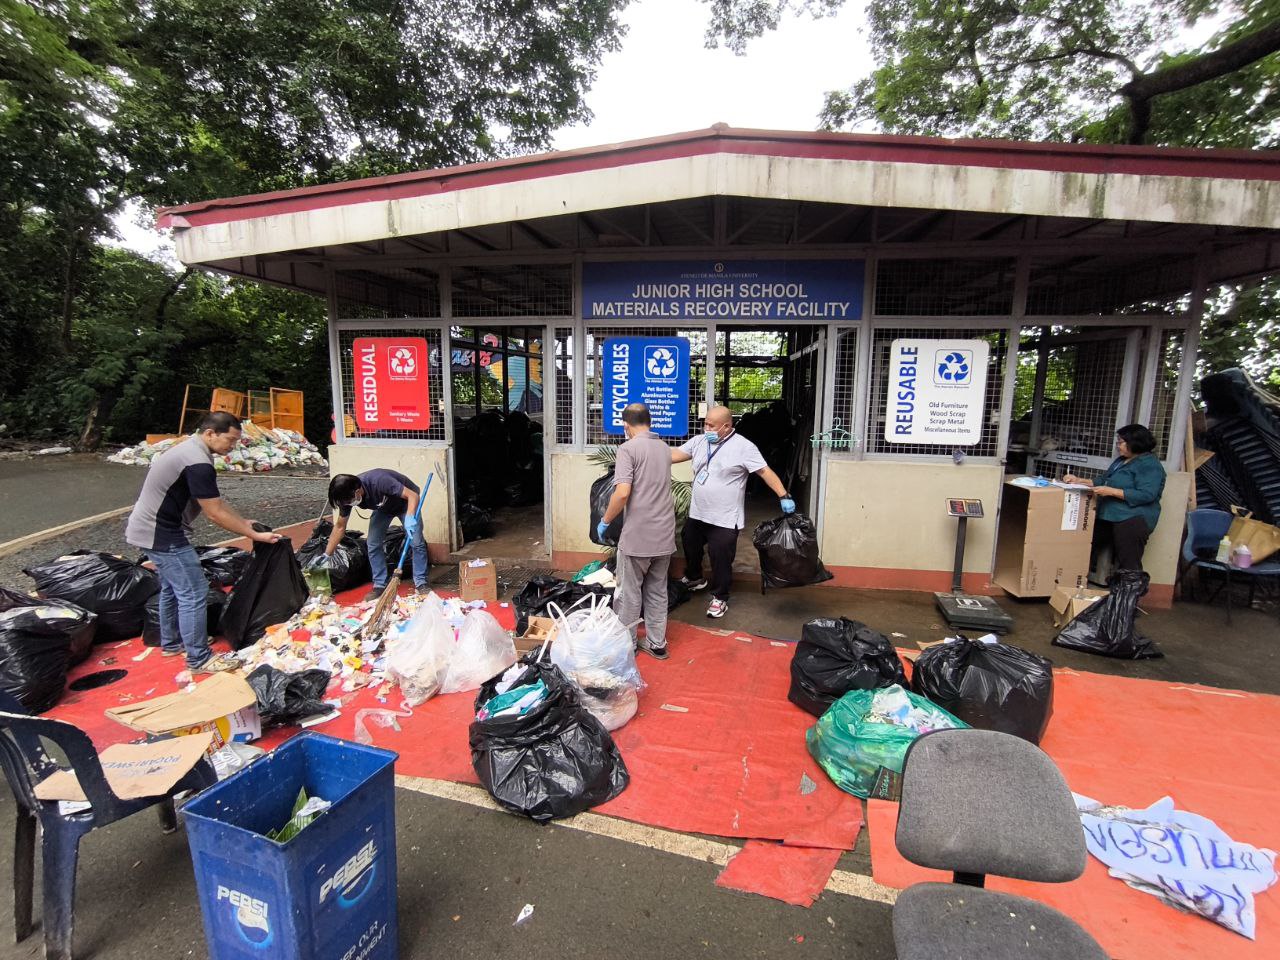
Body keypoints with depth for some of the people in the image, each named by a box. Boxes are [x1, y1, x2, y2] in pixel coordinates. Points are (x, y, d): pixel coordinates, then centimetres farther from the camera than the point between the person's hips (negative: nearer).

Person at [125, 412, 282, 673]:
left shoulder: (190, 450, 8)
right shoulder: (198, 463, -25)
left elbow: (215, 500, 14)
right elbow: (215, 514, -22)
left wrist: (244, 522, 10)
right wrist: (254, 535, -16)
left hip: (151, 529, 11)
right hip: (162, 534, -11)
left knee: (172, 587, 23)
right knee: (193, 593, -5)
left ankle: (171, 643, 38)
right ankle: (199, 659, 4)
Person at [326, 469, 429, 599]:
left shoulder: (378, 481, -41)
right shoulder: (347, 495, -22)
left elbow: (413, 495, -39)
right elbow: (339, 527, -8)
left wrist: (410, 518, -56)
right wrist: (326, 555, -9)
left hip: (406, 502, -5)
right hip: (383, 508, 5)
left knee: (417, 542, -15)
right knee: (373, 545, -7)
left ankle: (421, 583, -5)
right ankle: (380, 585, 3)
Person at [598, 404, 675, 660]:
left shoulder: (628, 449, -11)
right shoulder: (663, 447, 11)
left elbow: (622, 493, -21)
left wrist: (605, 521, -7)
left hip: (637, 535, -6)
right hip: (665, 534, 6)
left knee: (629, 593, 9)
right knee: (657, 591, 17)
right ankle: (657, 644, 26)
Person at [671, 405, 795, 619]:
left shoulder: (743, 447, -13)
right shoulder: (698, 441, 3)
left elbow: (765, 471, -16)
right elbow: (675, 455, 1)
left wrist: (784, 496, -24)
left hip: (725, 519, -6)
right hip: (697, 514, 6)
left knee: (720, 559, 3)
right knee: (690, 547, 24)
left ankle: (720, 598, 23)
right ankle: (695, 579, 50)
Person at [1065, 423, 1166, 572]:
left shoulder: (1149, 465, -8)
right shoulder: (1121, 460, 22)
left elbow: (1146, 495, -19)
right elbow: (1103, 481, 26)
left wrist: (1111, 492, -23)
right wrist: (1079, 481, 13)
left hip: (1132, 519, -9)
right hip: (1108, 516, 9)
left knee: (1128, 566, -13)